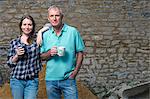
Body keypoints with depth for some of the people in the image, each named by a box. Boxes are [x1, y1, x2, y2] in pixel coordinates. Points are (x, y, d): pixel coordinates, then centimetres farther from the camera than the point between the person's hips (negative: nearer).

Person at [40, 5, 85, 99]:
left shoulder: (73, 32, -2)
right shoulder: (45, 35, 5)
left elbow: (80, 52, 0)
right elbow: (42, 56, 8)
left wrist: (75, 72, -9)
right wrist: (49, 53, -13)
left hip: (68, 78, -2)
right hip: (50, 79, 3)